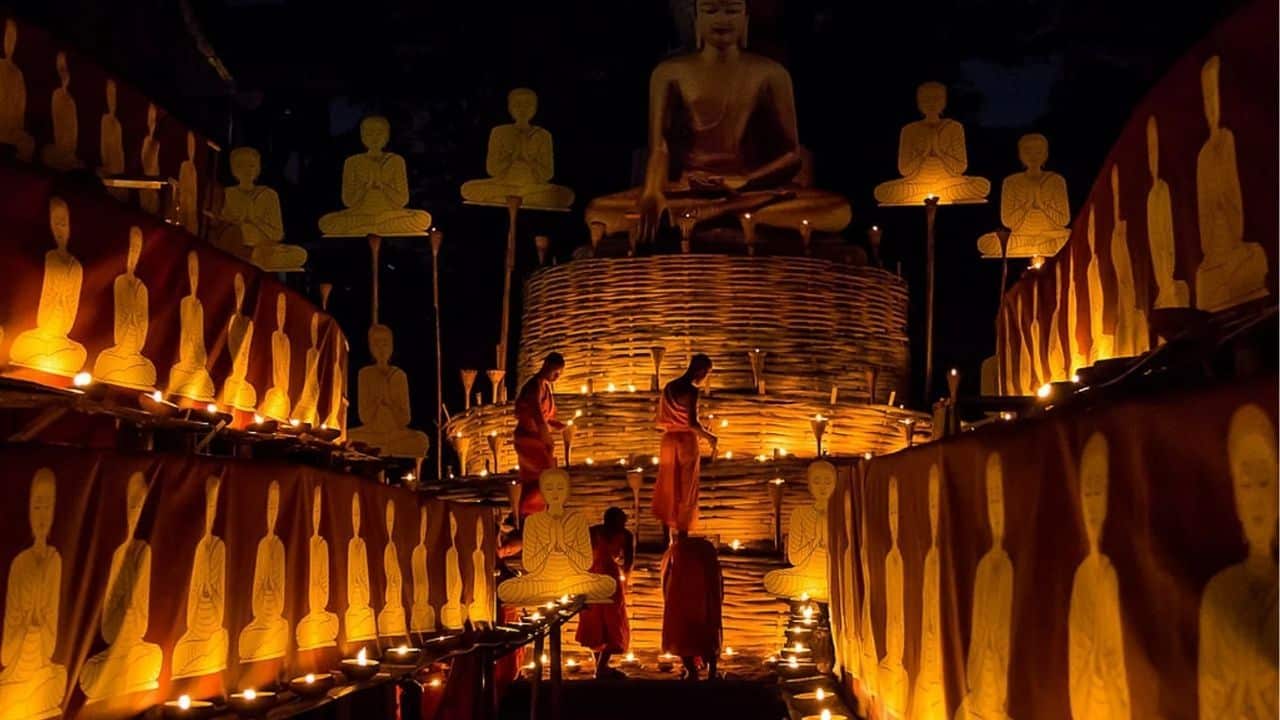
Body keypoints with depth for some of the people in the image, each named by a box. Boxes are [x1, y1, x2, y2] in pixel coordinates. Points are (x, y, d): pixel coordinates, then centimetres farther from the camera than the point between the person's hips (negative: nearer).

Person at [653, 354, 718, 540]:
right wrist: (710, 437, -11)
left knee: (668, 488, 12)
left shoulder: (669, 387, 7)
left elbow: (660, 420, 11)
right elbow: (692, 423, -25)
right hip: (686, 442, -7)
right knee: (686, 490, 3)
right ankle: (682, 536, 6)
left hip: (669, 440, 7)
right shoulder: (691, 391, -16)